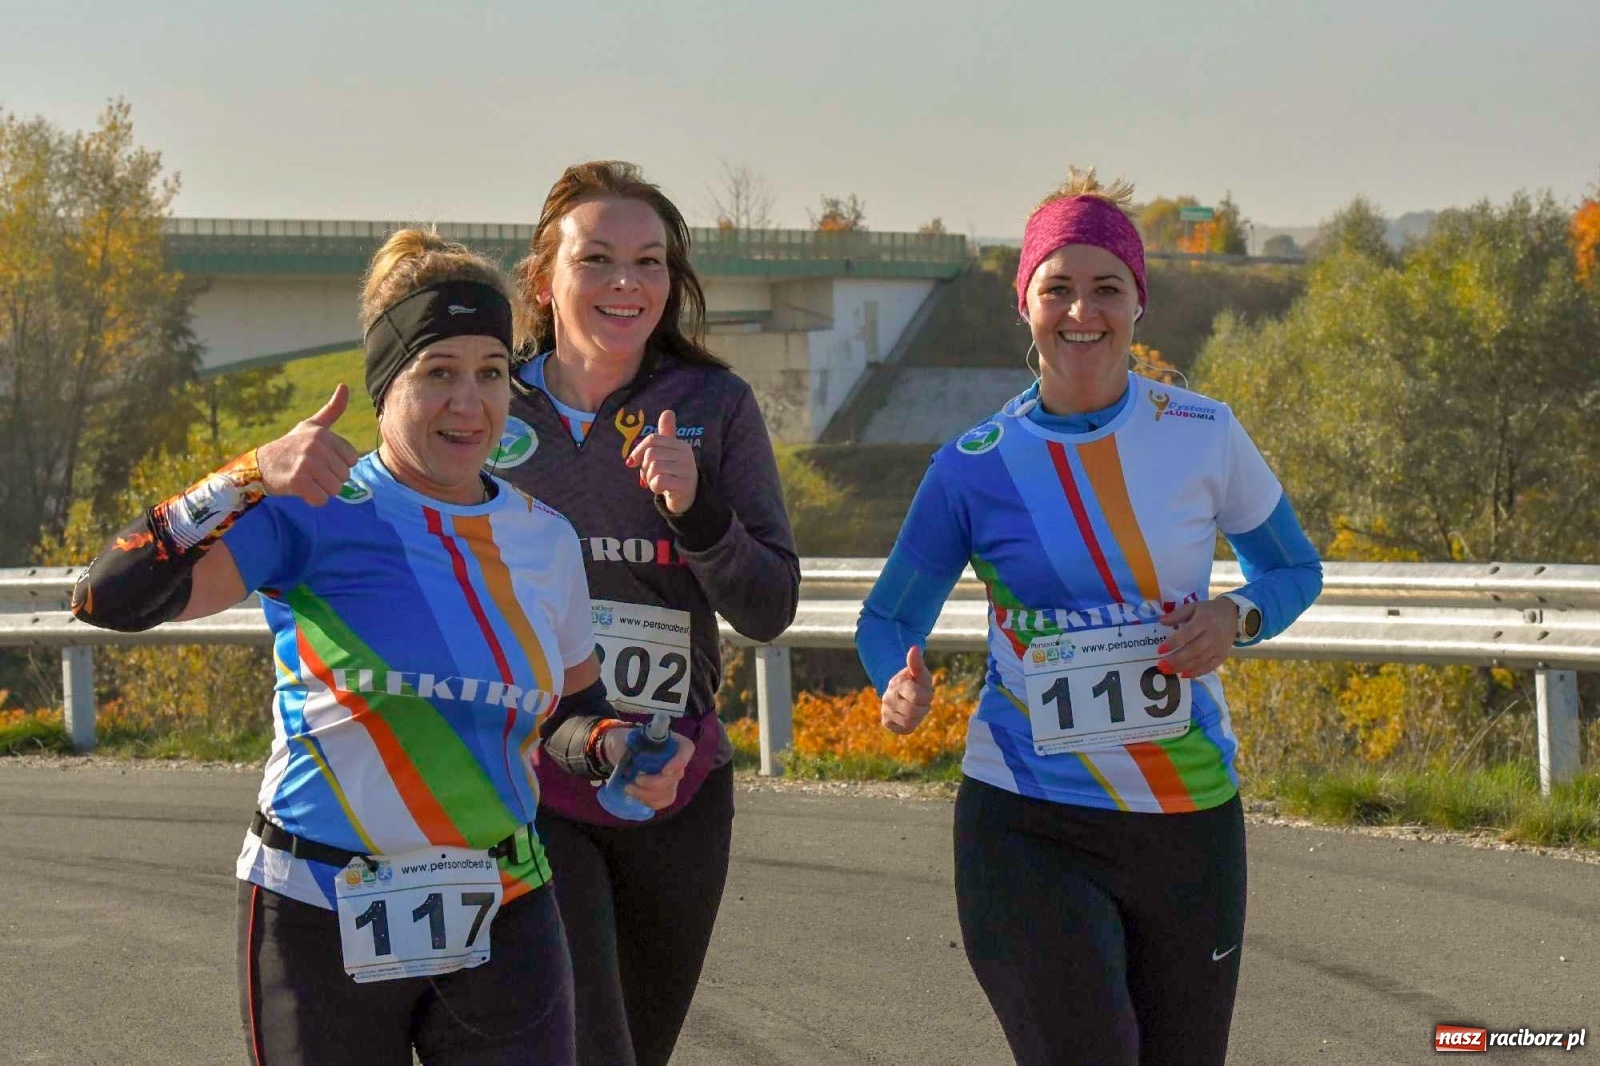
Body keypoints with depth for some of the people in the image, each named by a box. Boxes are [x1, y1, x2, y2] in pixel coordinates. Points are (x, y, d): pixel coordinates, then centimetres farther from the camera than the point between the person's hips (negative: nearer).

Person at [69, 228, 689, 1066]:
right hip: (320, 924, -3)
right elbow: (110, 598, -20)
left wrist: (617, 753, -4)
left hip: (501, 923, 4)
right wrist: (251, 479, -29)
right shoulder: (311, 514, -9)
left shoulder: (543, 538, 6)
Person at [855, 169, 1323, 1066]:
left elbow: (1295, 569, 13)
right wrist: (903, 685, -18)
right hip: (1028, 829, -2)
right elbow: (888, 621, 6)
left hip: (1188, 822, 2)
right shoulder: (975, 468, -3)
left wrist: (1238, 617, -10)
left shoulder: (1203, 435, -1)